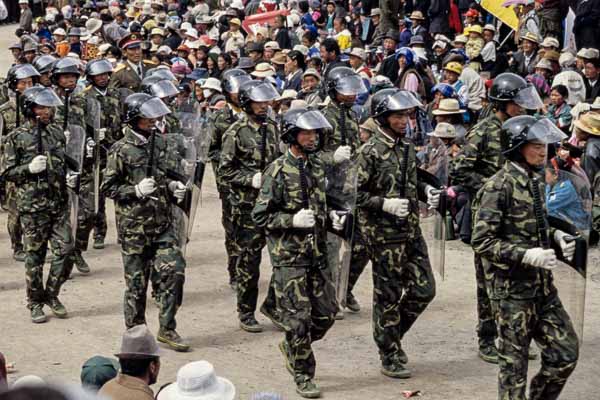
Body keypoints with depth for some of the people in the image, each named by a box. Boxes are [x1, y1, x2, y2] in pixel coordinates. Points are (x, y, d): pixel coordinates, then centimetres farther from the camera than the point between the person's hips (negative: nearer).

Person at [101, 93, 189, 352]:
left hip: (162, 224, 5)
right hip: (134, 225, -5)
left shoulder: (160, 143, 8)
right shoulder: (121, 151, -10)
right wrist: (136, 190, -21)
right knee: (136, 281, 3)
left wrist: (172, 186, 2)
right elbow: (108, 188, -8)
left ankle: (167, 329, 9)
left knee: (174, 272, -3)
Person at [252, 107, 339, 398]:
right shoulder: (278, 171, -12)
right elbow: (260, 216, -11)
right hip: (289, 256, -6)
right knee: (298, 317, -2)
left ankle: (292, 347, 32)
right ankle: (303, 375, 10)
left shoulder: (318, 165, 8)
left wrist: (331, 216, 3)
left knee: (326, 313, 8)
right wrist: (293, 220, -22)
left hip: (318, 252, 6)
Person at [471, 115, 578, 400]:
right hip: (511, 288, -8)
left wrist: (555, 236, 3)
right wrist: (526, 255, -25)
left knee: (566, 352, 7)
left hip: (542, 285, 8)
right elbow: (481, 242, -18)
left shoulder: (535, 180, 9)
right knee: (514, 362, 2)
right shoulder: (499, 187, -15)